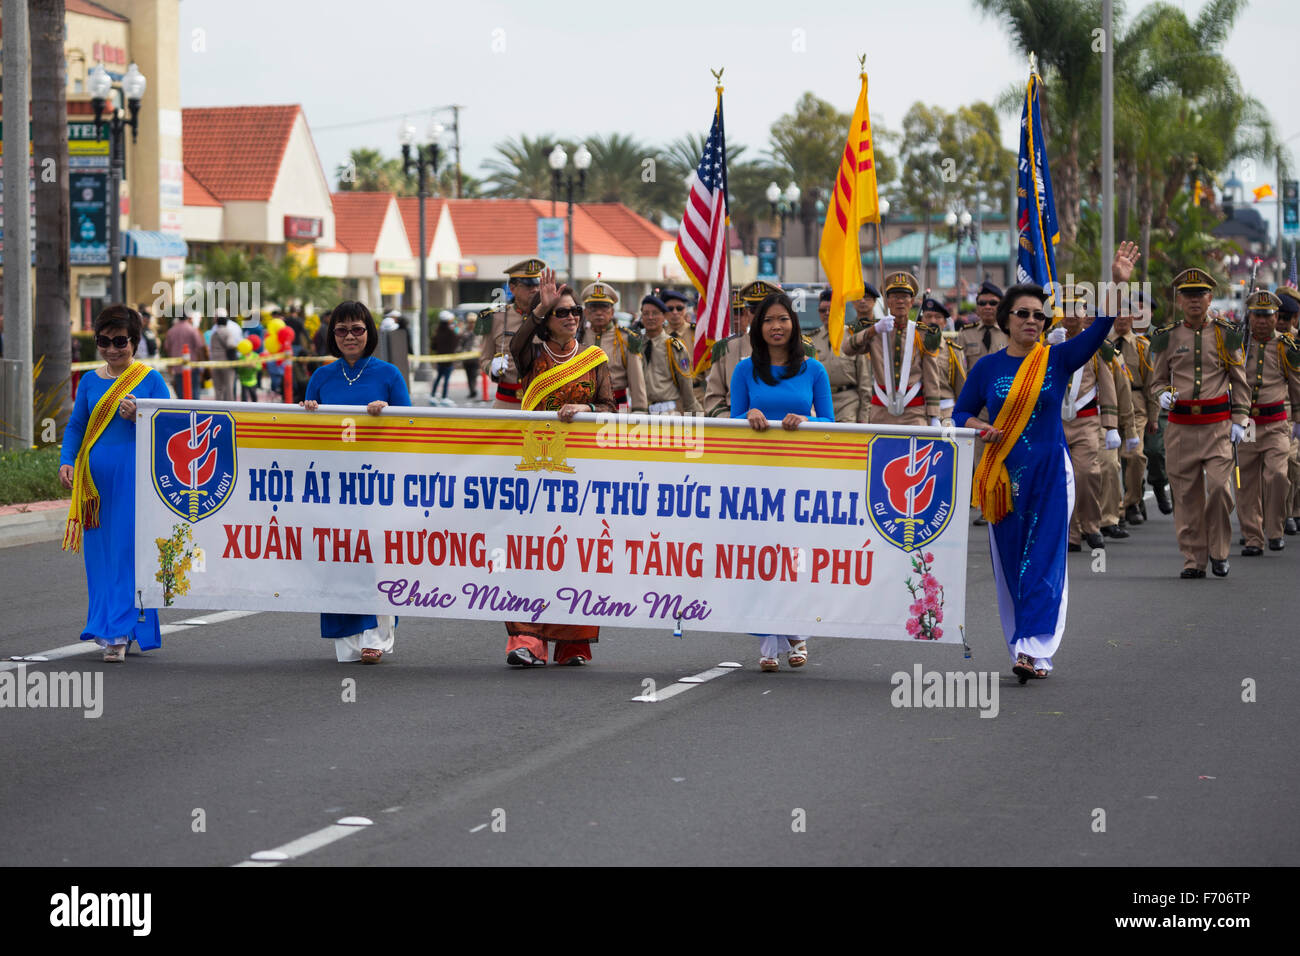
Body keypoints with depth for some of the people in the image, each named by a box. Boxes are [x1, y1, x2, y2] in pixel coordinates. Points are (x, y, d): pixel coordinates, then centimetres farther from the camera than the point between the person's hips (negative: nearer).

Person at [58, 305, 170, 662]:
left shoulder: (150, 379, 1)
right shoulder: (89, 382, 12)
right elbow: (76, 425, 15)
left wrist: (138, 417, -18)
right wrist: (67, 461, 0)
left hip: (136, 475, -4)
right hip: (97, 478, 4)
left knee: (127, 550, -8)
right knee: (99, 552, 6)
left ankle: (119, 632, -9)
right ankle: (109, 628, 16)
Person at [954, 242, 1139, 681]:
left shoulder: (1058, 360, 1)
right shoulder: (987, 367, 5)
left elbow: (1098, 329, -12)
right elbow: (960, 415, 10)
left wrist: (1118, 284, -24)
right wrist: (982, 428, -12)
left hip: (1050, 472, -2)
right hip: (1004, 476, 2)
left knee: (1043, 561, -9)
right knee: (1010, 562, 4)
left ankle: (1034, 649, -13)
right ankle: (1025, 649, 15)